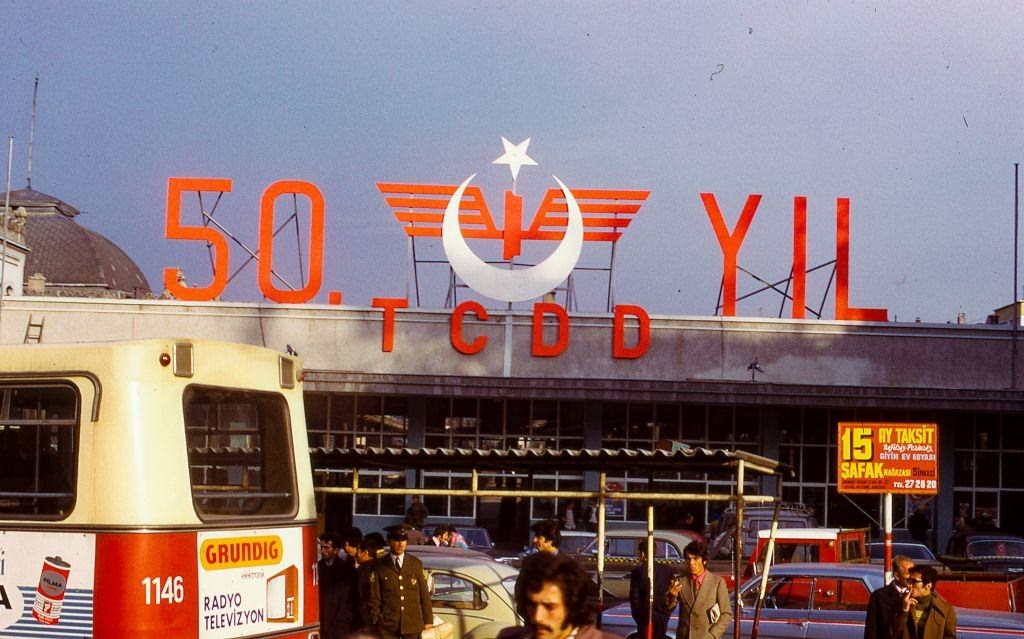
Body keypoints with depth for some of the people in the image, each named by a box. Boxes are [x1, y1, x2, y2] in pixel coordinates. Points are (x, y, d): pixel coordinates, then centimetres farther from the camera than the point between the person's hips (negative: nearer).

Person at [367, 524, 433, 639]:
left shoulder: (416, 564, 8)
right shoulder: (379, 566, 2)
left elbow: (424, 594, 10)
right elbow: (374, 598, 2)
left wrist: (428, 621, 7)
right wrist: (375, 623, -3)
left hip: (413, 625, 2)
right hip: (387, 626, -2)